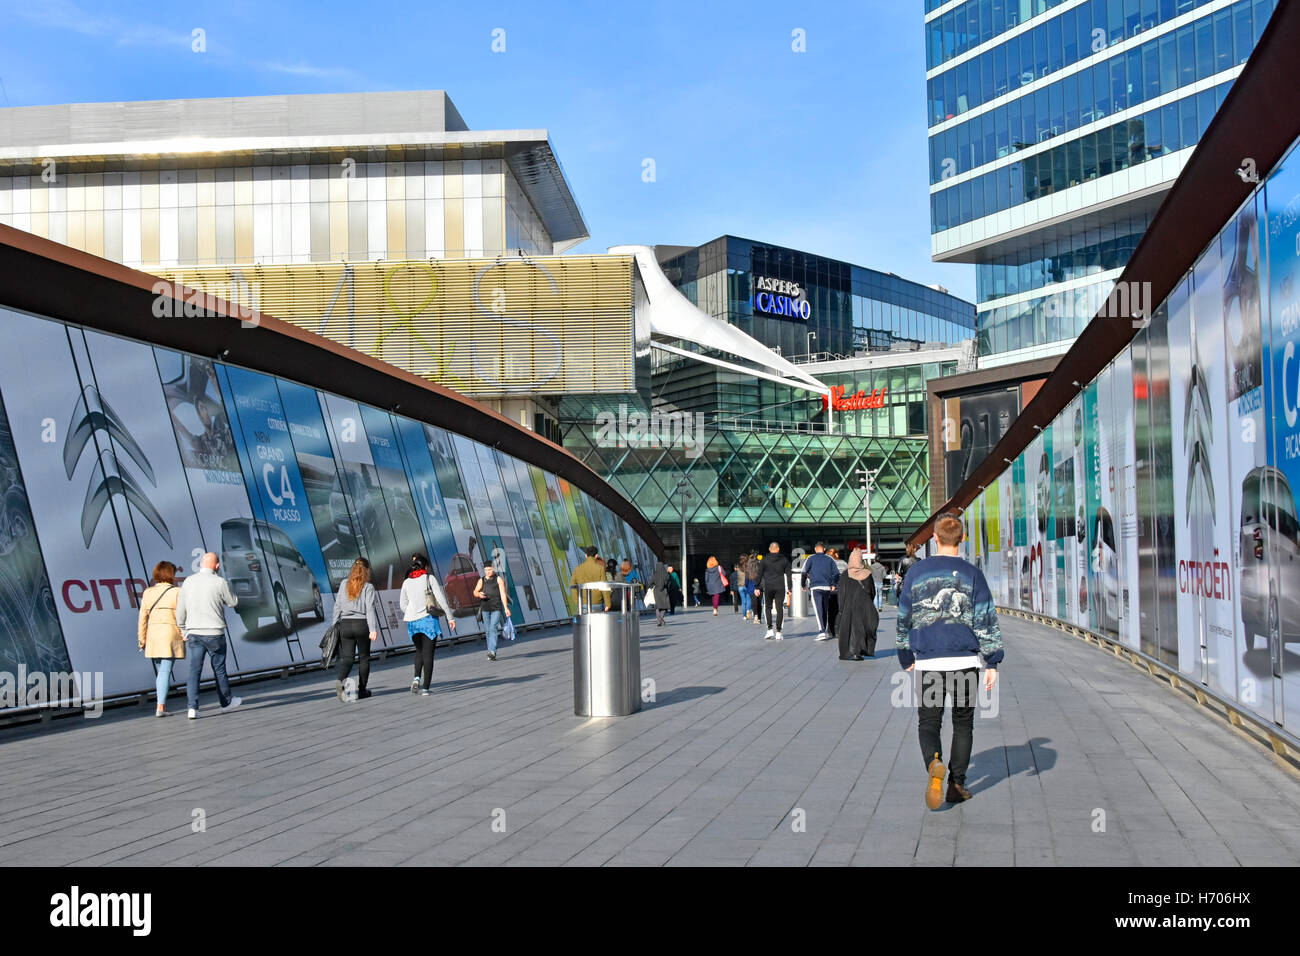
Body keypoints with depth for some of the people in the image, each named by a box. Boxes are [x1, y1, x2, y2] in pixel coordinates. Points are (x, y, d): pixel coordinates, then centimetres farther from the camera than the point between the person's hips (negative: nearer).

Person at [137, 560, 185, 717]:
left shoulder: (147, 592, 8)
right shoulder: (177, 592, -4)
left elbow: (143, 618, 8)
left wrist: (142, 639, 13)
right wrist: (185, 635, 2)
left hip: (152, 634, 4)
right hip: (171, 633, -4)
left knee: (159, 671, 15)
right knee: (165, 670, -4)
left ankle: (162, 705, 17)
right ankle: (160, 707, -11)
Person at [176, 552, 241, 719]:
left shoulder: (188, 581, 2)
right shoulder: (220, 582, -9)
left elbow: (180, 610, 5)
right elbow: (232, 602, 6)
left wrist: (183, 630, 15)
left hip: (193, 633, 3)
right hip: (214, 633, -2)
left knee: (195, 671, 1)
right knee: (219, 668, 12)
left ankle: (193, 707, -9)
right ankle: (226, 702, 27)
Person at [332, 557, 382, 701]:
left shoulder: (344, 584, 6)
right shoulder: (368, 587, -6)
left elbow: (337, 605, 7)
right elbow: (370, 609, -13)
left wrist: (335, 624, 14)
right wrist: (373, 629, -17)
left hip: (345, 624, 3)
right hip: (362, 624, -3)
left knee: (346, 657, 2)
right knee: (364, 657, 10)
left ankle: (339, 679, -26)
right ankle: (362, 690, 13)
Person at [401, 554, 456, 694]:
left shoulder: (406, 582, 9)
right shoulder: (430, 578, -3)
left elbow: (403, 604, 11)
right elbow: (441, 598, -8)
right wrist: (450, 617, -6)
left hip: (412, 621, 4)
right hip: (428, 619, -4)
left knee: (420, 650, 22)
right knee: (428, 653, 2)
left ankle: (417, 678, 0)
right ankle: (425, 688, -1)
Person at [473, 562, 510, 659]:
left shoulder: (498, 579, 2)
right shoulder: (481, 580, 10)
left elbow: (503, 594, -2)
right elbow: (475, 592, 12)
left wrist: (506, 608, -10)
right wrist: (479, 594, -13)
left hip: (496, 608, -3)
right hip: (485, 608, 3)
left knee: (493, 628, -16)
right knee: (488, 630, 6)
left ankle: (492, 652, -23)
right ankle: (490, 652, 16)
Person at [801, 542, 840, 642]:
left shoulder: (811, 558, 3)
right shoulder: (830, 559, 10)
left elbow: (804, 572, -1)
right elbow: (836, 573, 5)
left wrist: (803, 584, 9)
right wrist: (833, 584, 12)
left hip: (816, 587, -3)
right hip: (827, 587, 3)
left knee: (818, 610, -9)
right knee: (825, 609, 15)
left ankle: (822, 632, -20)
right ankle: (823, 630, 24)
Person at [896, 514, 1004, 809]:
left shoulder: (916, 571, 4)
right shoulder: (972, 574, 1)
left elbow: (904, 619, 9)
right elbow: (987, 621, -2)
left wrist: (907, 659, 19)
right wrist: (992, 663, 1)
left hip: (929, 661, 0)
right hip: (966, 659, 0)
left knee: (928, 722, 5)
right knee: (963, 723, 14)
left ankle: (934, 763, -24)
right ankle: (957, 784, 14)